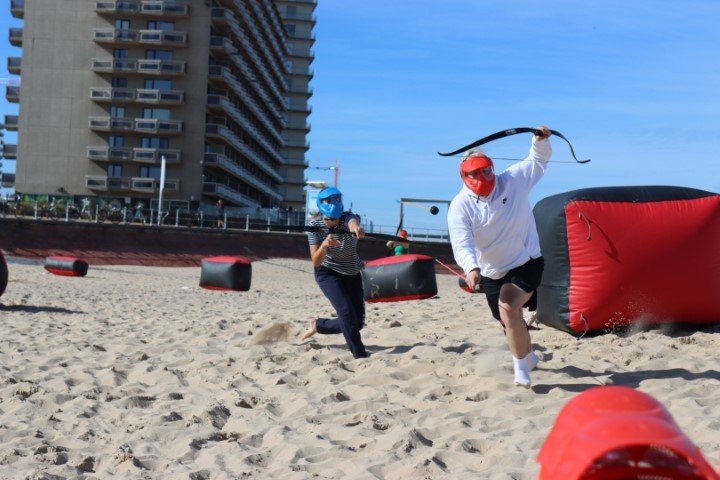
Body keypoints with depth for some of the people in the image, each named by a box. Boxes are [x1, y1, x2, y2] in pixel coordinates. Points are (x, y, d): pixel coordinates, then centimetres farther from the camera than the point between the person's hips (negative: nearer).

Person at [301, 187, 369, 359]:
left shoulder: (348, 217, -20)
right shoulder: (315, 225, -17)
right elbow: (316, 262, -23)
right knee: (347, 312, -24)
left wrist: (356, 228, -73)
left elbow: (352, 222, -48)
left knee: (357, 322, 1)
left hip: (352, 274, 2)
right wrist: (324, 245, -44)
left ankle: (318, 325, 25)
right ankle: (360, 355, -12)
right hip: (327, 273, -2)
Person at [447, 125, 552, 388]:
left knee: (508, 308, -29)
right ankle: (528, 356, 53)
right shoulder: (460, 206, -13)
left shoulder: (513, 180, -10)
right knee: (509, 322, 20)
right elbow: (461, 243, -27)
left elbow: (538, 161, 7)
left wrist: (541, 140, -14)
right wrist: (471, 268, -45)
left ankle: (521, 369, -14)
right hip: (492, 274, 3)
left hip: (527, 263, -3)